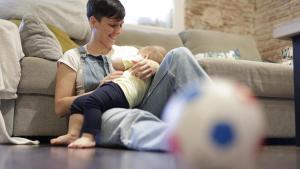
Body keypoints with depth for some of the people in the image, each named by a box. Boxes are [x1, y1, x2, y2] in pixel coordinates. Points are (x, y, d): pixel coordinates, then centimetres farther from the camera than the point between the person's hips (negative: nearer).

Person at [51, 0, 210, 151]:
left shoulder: (129, 52, 24)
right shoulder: (73, 58, 14)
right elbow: (60, 107, 5)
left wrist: (154, 68, -5)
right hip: (101, 120, -3)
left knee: (178, 55, -13)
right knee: (132, 118, -42)